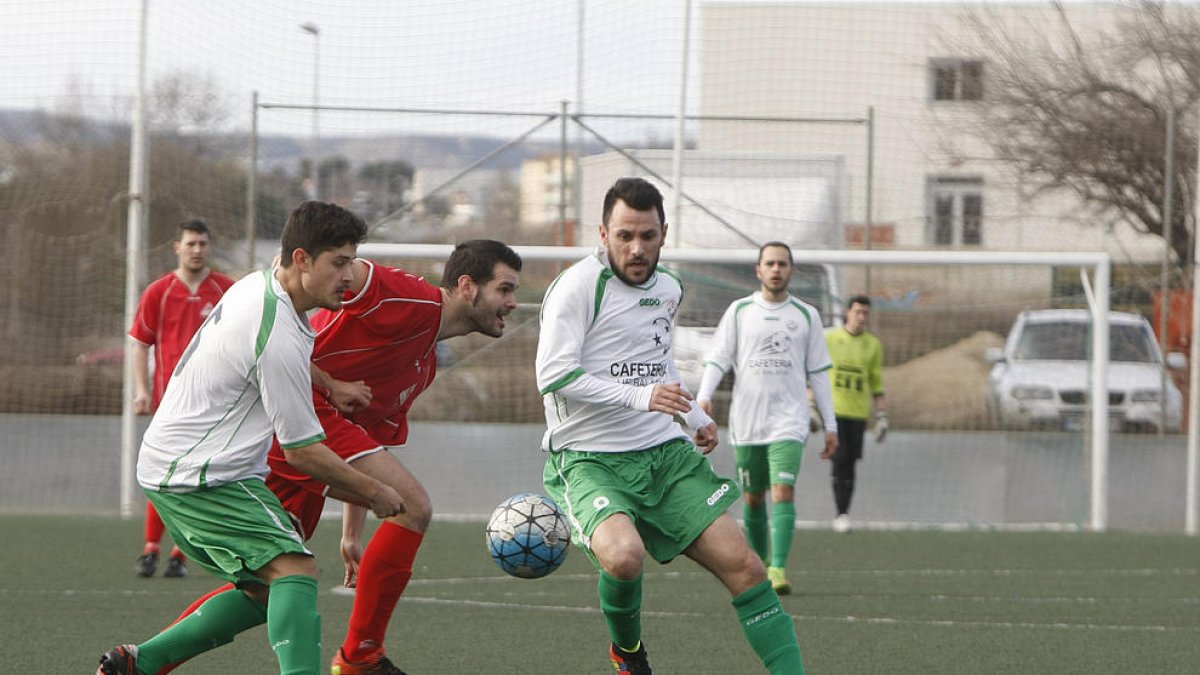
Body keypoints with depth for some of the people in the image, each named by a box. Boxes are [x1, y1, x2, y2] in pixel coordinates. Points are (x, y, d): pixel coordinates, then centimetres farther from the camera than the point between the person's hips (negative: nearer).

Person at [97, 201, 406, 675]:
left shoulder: (255, 284, 7)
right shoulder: (280, 341, -22)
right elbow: (302, 451, -15)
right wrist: (373, 494, -3)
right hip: (200, 475, -10)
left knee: (267, 592, 13)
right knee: (294, 570, -21)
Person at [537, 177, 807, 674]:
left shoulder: (668, 289, 12)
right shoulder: (579, 286, -11)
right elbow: (552, 374, -20)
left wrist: (695, 416, 22)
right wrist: (640, 395, -27)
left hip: (666, 455, 7)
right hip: (589, 460, -7)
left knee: (742, 564, -5)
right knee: (624, 555, -32)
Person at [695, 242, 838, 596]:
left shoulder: (807, 315, 7)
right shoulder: (739, 311, 6)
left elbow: (818, 373, 11)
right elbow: (717, 359, 3)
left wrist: (830, 425, 9)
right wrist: (704, 397, -16)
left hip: (789, 420, -1)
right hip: (747, 419, 1)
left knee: (783, 491, -17)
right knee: (753, 497, 8)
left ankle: (779, 570, -23)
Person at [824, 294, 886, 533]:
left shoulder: (873, 345, 10)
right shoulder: (830, 339, 4)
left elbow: (876, 381, 13)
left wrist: (882, 415, 8)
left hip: (858, 412, 2)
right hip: (834, 408, -2)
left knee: (850, 462, 2)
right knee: (840, 460, -13)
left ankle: (844, 511, 12)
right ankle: (841, 513, -12)